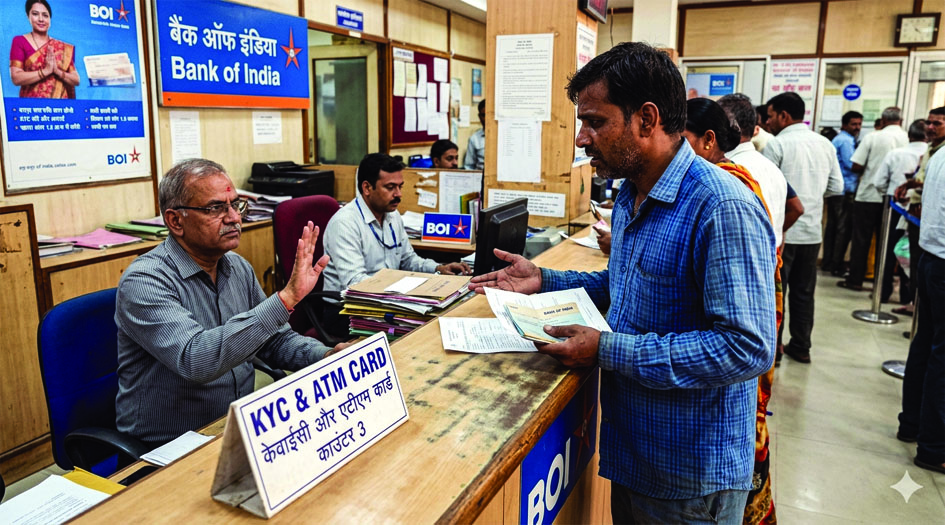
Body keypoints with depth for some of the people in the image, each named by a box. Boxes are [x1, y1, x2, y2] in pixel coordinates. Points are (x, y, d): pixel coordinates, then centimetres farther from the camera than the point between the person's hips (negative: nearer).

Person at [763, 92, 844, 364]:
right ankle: (800, 347, 22)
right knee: (803, 292, 14)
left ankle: (772, 348, 8)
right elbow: (837, 187, 9)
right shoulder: (825, 144, 7)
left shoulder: (777, 144, -10)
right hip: (812, 232, 6)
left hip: (780, 232, -6)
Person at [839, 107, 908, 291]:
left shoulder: (873, 137, -8)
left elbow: (856, 167, -9)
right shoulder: (908, 140, -3)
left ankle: (855, 280, 8)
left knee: (861, 239, 5)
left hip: (869, 195, -2)